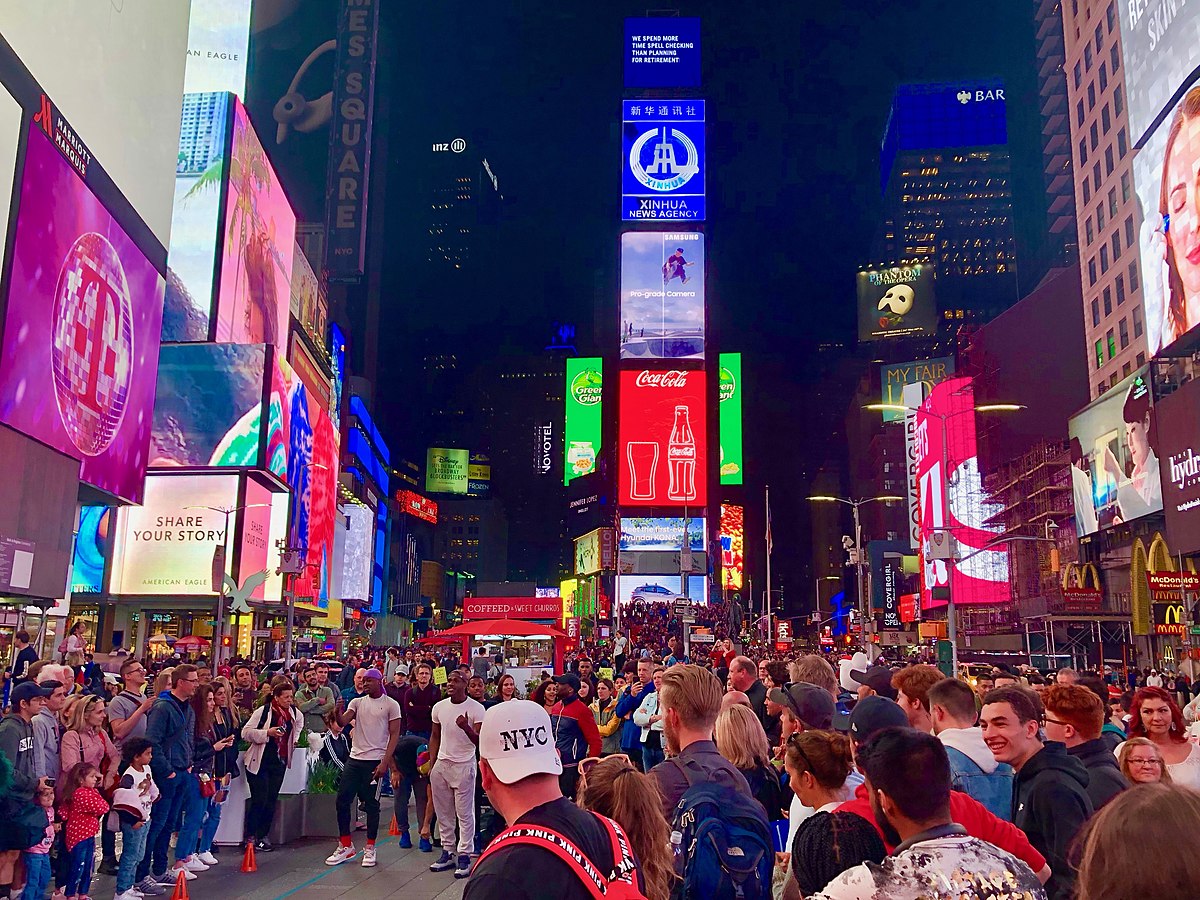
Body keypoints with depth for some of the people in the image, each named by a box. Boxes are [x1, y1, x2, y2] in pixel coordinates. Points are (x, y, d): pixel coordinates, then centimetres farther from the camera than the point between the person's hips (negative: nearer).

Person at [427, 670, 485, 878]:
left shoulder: (476, 708, -9)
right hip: (441, 764, 5)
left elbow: (480, 742, -12)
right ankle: (446, 853, 19)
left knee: (465, 814, -1)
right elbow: (435, 737, 15)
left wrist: (467, 728, -31)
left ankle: (464, 856, 4)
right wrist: (431, 764, 9)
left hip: (464, 765, -5)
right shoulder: (439, 707, 7)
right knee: (443, 812, 10)